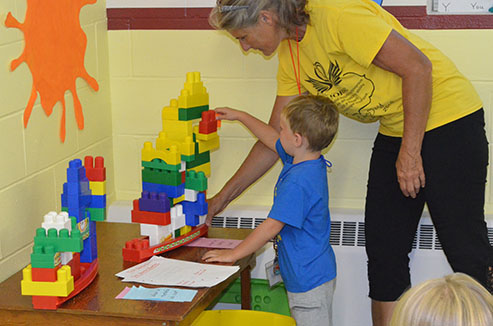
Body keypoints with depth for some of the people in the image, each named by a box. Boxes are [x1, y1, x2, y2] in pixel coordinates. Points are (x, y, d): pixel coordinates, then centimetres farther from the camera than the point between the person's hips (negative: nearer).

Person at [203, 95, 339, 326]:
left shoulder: (297, 182, -28)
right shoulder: (312, 161, 3)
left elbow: (271, 228, -24)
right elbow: (272, 139, 22)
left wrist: (233, 255, -15)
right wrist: (240, 116, 30)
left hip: (309, 280, -10)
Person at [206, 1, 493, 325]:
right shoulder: (290, 54, 6)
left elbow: (417, 67, -23)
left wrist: (409, 152, -21)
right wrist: (222, 198, 14)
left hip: (447, 118, -8)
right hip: (394, 129, 9)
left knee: (464, 244, -7)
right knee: (383, 243, 6)